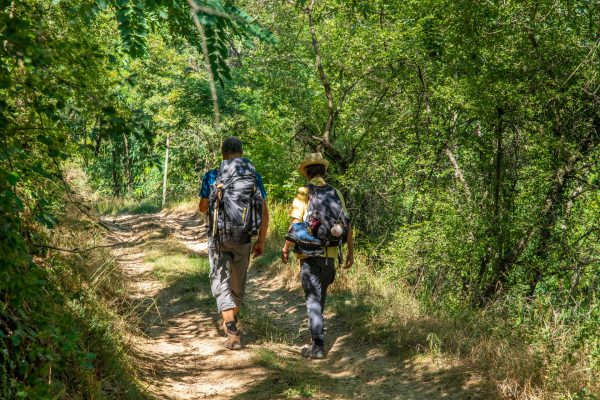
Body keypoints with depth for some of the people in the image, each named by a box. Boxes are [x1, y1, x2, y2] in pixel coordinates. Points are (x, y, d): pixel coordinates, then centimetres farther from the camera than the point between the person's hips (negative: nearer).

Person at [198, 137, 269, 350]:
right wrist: (261, 240, 7)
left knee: (221, 282, 1)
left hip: (218, 237, -2)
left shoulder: (212, 176, -4)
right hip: (243, 238, 2)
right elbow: (264, 212, 0)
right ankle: (232, 322, 35)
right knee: (238, 282, 18)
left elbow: (203, 207, 6)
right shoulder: (254, 177, 1)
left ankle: (232, 331, -14)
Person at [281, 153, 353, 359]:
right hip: (330, 252, 4)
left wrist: (286, 248, -3)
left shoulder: (304, 192, -6)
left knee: (313, 298, 0)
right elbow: (346, 224, 5)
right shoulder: (335, 193, 7)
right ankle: (316, 330, 32)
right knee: (320, 293, 21)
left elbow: (296, 222, -12)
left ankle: (318, 346, -2)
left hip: (310, 252, -4)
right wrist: (350, 251, 11)